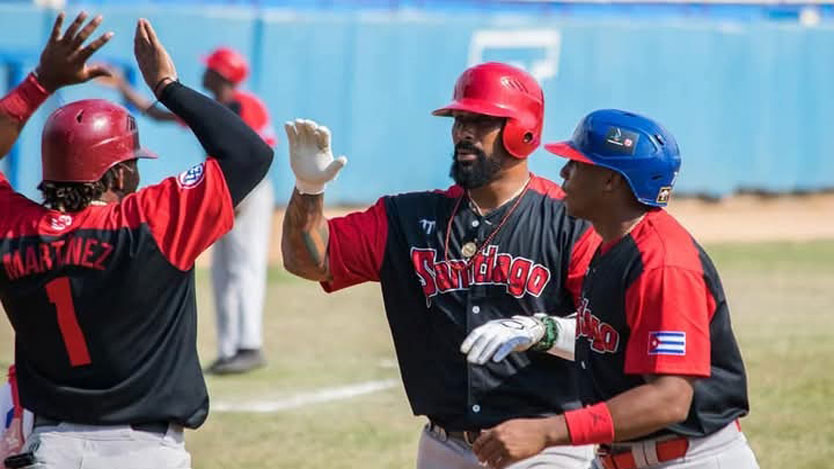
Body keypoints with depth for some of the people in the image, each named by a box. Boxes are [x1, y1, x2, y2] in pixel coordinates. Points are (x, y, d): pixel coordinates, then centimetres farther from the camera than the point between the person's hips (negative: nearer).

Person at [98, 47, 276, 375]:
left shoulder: (246, 107, -13)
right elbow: (157, 114, 18)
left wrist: (241, 196, -24)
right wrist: (123, 88, 14)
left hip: (250, 194, -9)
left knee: (244, 268, -13)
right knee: (222, 274, 8)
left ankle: (250, 347, -18)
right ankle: (229, 350, 11)